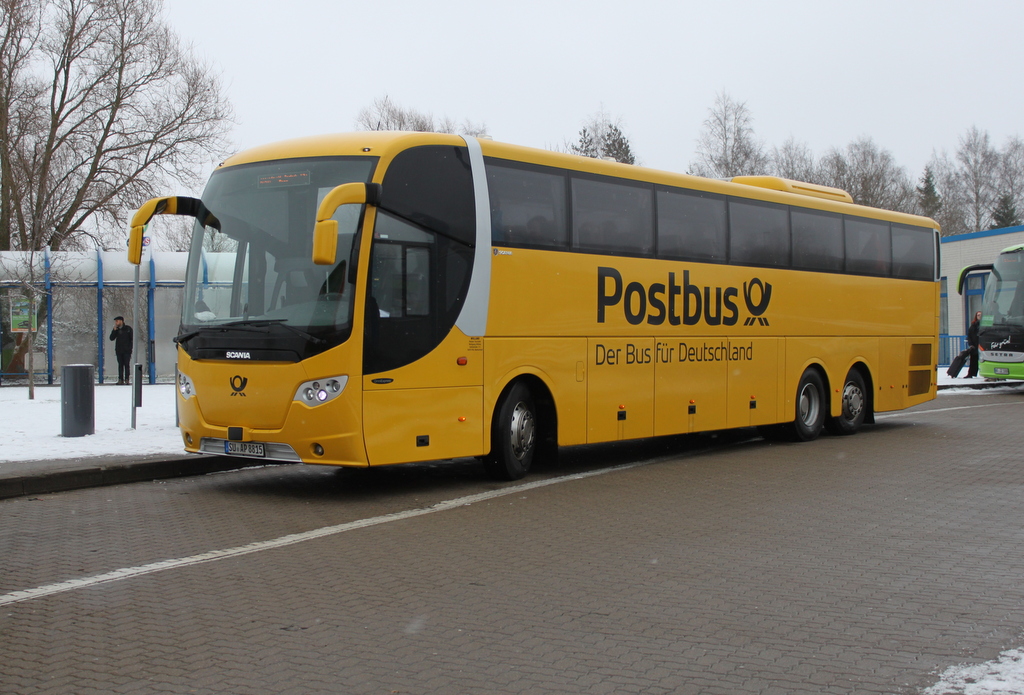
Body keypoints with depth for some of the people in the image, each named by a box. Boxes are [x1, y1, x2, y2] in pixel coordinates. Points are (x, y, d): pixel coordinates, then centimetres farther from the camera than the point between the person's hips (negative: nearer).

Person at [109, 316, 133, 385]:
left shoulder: (128, 328, 1)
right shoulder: (116, 329, 10)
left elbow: (132, 339, 1)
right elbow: (111, 338, 1)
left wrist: (130, 347, -7)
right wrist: (114, 330, -9)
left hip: (127, 350, -3)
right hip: (119, 350, 3)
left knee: (127, 365, -6)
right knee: (120, 365, 3)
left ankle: (127, 379, -5)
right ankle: (120, 379, 3)